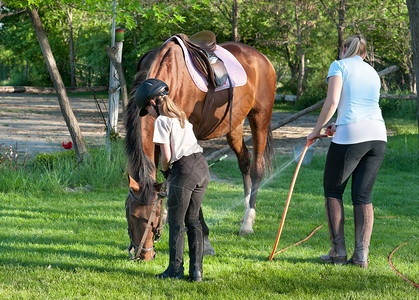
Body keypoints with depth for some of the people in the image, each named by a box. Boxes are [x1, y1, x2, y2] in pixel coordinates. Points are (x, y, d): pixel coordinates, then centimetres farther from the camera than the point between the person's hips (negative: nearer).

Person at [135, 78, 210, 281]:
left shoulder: (162, 121, -6)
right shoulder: (181, 116, 19)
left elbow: (166, 155, -11)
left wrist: (164, 170, 9)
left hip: (184, 170, -8)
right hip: (202, 166, 8)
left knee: (176, 223, 5)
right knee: (193, 220, 14)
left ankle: (176, 269, 9)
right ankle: (196, 270, 11)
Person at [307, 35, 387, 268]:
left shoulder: (339, 66, 4)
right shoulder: (373, 72, 22)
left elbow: (332, 101, -9)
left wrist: (317, 130, 1)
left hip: (350, 136, -5)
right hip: (378, 135, 5)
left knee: (333, 191, 11)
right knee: (363, 196, 10)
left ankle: (339, 250, 7)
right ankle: (362, 254, 2)